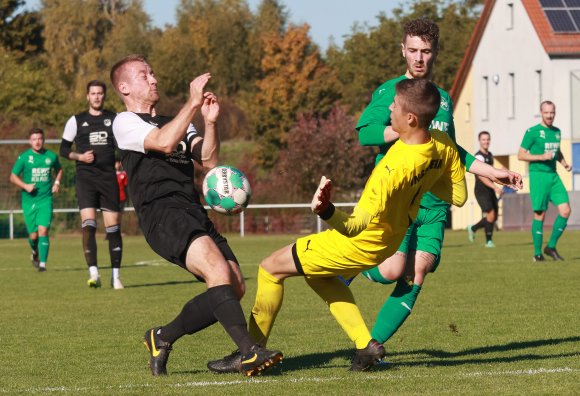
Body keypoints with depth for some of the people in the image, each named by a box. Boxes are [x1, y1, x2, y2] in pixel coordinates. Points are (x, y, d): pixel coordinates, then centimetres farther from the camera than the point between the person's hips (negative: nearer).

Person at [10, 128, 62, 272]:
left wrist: (57, 182, 5)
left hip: (45, 200, 0)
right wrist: (25, 186, -12)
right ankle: (35, 253, 36)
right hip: (29, 200, 0)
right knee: (33, 235, 3)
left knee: (43, 230, -16)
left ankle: (43, 263, -14)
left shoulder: (51, 156, 2)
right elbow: (13, 176, 4)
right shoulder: (24, 157, -3)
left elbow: (59, 170, 23)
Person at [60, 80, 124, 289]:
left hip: (108, 177, 1)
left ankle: (116, 275, 8)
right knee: (88, 224, -16)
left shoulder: (114, 119, 11)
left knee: (113, 226, 0)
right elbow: (64, 149, 11)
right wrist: (80, 156, -7)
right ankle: (93, 272, -18)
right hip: (85, 177, -1)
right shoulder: (76, 121, 9)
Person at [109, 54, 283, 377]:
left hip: (194, 213, 8)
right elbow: (164, 142, -15)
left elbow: (209, 160, 14)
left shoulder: (178, 122, 29)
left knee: (235, 287, -3)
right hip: (161, 214, -8)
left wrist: (210, 122, -1)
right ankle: (251, 353, -34)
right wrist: (194, 102, -12)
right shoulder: (125, 123, 6)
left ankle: (163, 337, 12)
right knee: (219, 272, -27)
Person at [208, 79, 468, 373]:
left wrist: (326, 211, -55)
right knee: (318, 274, 31)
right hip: (392, 238, 8)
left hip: (362, 242, -8)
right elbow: (459, 196, 0)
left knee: (271, 269, 6)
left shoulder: (393, 168, -37)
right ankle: (365, 344, 20)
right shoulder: (443, 145, -15)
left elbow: (357, 226, -37)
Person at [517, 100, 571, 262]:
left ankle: (551, 247, 6)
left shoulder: (556, 131, 13)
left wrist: (564, 163, 10)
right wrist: (541, 157, -17)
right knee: (540, 214, -4)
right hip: (538, 175, -6)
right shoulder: (533, 132, -6)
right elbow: (521, 155, -7)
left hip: (554, 176, 6)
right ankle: (537, 253, 5)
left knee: (565, 210, -6)